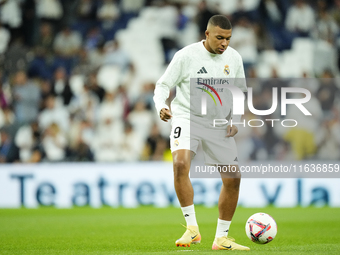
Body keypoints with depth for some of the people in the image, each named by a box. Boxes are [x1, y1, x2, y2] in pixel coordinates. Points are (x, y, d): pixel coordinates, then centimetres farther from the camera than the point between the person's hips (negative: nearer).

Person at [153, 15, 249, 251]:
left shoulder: (234, 58, 2)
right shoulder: (186, 56, -11)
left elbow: (239, 92, 15)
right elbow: (163, 85, -5)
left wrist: (235, 121, 1)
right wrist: (161, 106, -26)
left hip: (218, 125, 5)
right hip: (186, 118, -5)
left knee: (233, 178, 2)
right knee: (181, 164, -30)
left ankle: (221, 238, 17)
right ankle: (192, 228, -24)